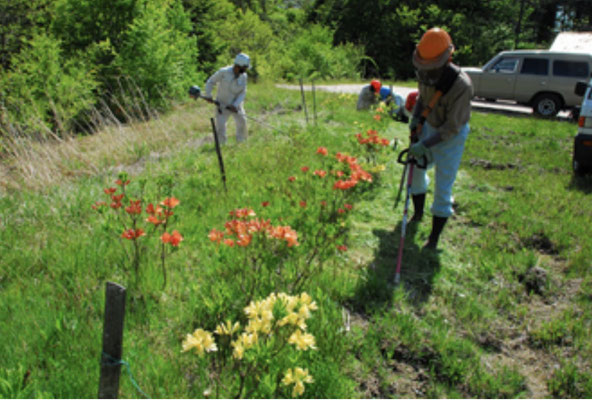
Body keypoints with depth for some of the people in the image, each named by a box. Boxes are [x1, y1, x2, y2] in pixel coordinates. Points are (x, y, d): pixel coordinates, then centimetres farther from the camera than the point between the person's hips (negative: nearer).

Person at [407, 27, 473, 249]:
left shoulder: (462, 85, -33)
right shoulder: (425, 73, -13)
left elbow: (452, 127, -27)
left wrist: (425, 145, -30)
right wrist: (415, 118, -6)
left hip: (451, 137, -7)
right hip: (430, 127, 7)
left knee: (442, 189, -3)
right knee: (416, 170, 20)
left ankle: (434, 238, 12)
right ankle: (418, 214, 45)